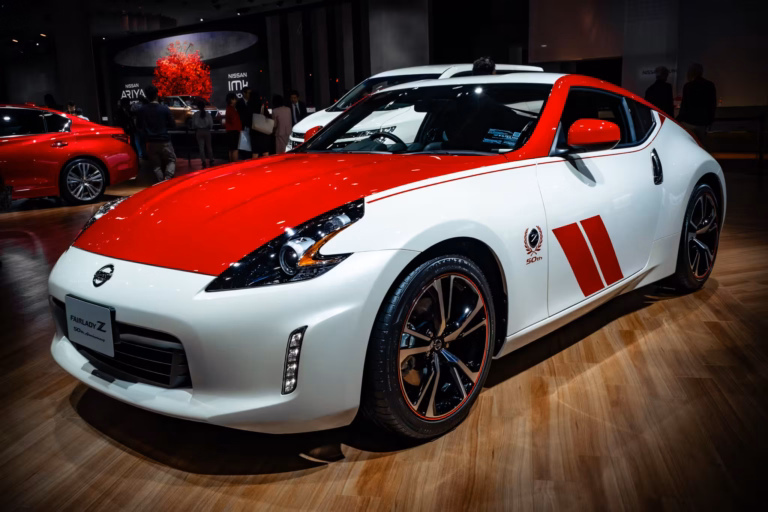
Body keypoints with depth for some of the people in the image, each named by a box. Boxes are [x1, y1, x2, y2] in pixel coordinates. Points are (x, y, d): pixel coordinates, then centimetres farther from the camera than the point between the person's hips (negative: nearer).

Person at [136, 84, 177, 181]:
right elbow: (173, 125, -2)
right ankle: (167, 178, -14)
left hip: (150, 142, 2)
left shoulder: (141, 111, -3)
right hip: (164, 141, -2)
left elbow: (139, 126, 6)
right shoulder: (165, 109, -8)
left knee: (156, 165, 12)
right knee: (171, 160, 11)